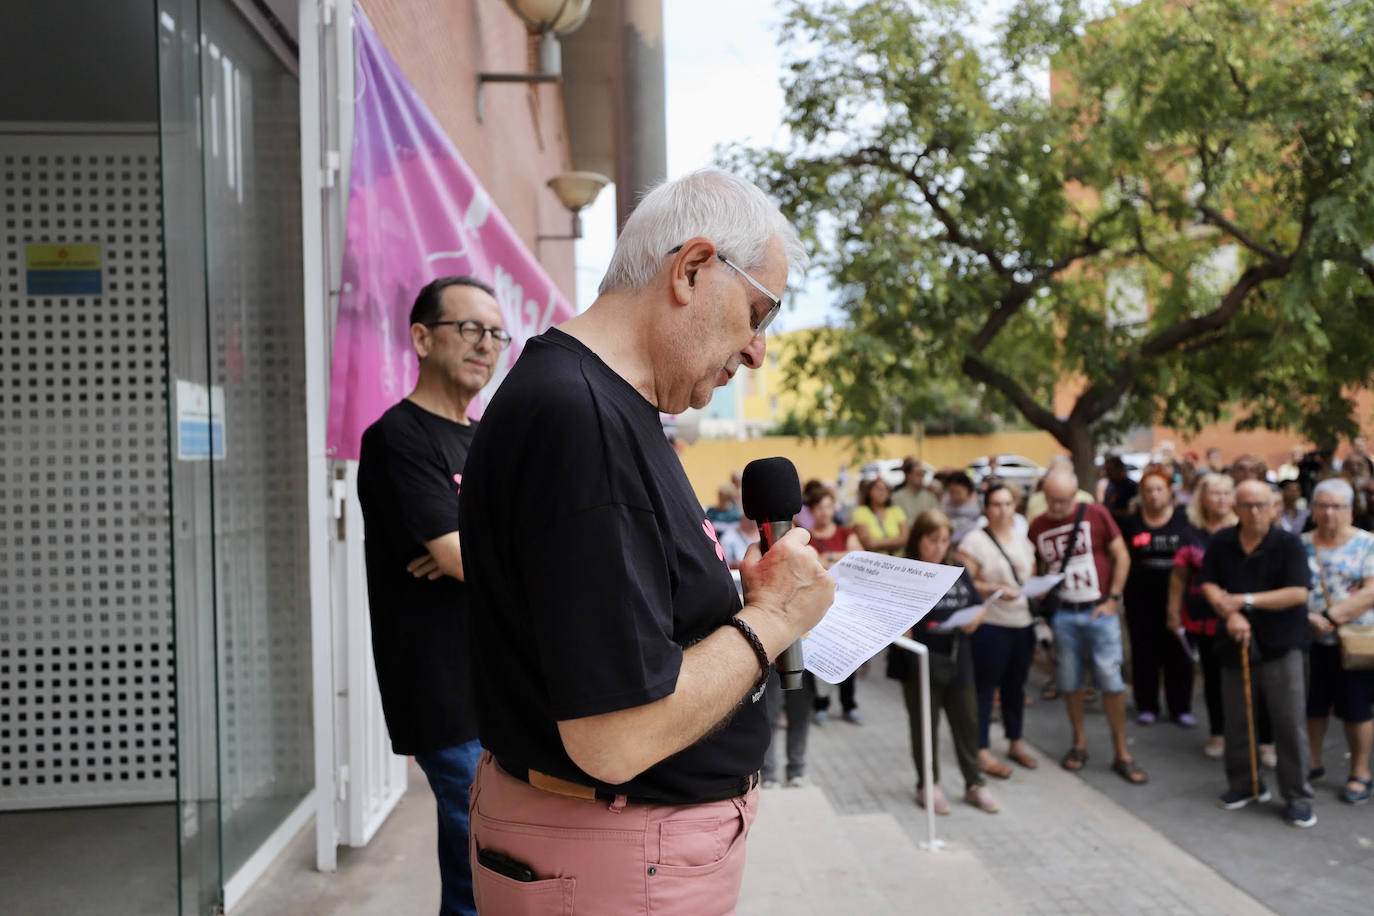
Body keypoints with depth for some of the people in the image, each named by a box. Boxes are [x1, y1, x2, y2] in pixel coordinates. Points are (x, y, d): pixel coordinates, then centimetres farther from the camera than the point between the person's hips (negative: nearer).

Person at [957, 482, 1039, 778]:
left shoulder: (1023, 540, 13)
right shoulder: (974, 541, -8)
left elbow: (1032, 577, 20)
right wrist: (995, 590, -24)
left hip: (1023, 624, 6)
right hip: (989, 625, -6)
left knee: (1016, 685, 15)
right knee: (985, 687, -1)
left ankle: (1016, 742, 30)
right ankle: (982, 751, 8)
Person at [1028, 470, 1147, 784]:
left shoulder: (1095, 515, -5)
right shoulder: (1037, 527, 2)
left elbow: (1122, 557, -1)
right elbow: (1038, 569, 15)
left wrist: (1113, 599, -5)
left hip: (1099, 611, -2)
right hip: (1063, 614, 2)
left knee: (1111, 681, -3)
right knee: (1069, 682, 8)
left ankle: (1122, 754, 8)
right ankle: (1079, 743, 26)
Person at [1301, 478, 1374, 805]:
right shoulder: (1301, 545, 5)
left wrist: (1330, 617, -19)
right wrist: (1308, 618, -16)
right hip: (1310, 642, 3)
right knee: (1311, 705, 12)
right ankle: (1312, 763, 28)